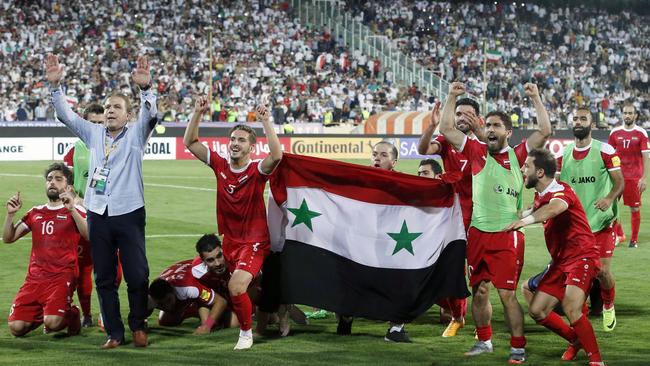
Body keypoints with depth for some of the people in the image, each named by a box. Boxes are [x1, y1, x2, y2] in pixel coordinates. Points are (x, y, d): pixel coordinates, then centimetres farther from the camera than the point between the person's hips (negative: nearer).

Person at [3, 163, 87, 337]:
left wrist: (71, 209, -24)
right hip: (34, 277, 5)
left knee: (52, 323, -27)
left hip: (62, 277, -5)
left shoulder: (75, 211, 4)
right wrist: (10, 213, 1)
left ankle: (71, 315, 7)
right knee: (16, 327, -9)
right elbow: (8, 238, 17)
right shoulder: (35, 213, 19)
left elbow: (89, 236, -14)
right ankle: (41, 315, 22)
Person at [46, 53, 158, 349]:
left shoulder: (135, 135, 3)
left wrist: (145, 88, -33)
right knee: (104, 278, 5)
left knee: (137, 275, -4)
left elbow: (150, 116, -15)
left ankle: (138, 326, 14)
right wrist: (55, 85, -8)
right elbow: (66, 115, 7)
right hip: (98, 214, 3)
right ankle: (114, 333, 12)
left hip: (129, 214, -3)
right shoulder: (94, 134, 12)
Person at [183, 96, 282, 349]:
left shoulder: (257, 171, -13)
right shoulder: (220, 166, -1)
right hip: (229, 241, 5)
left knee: (236, 287, -21)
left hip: (254, 243, -5)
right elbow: (190, 143, 0)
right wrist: (197, 114, -11)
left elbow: (276, 155, -34)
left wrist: (265, 121, -35)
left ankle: (246, 332, 0)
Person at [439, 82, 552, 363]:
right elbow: (446, 129, 9)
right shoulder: (477, 152, 7)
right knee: (479, 291, 10)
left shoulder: (518, 156, 1)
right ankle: (484, 340, 26)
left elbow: (545, 132, -6)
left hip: (507, 236, -3)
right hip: (477, 234, 3)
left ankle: (518, 348, 5)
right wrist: (452, 97, 5)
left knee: (507, 294, -4)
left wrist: (536, 98, -5)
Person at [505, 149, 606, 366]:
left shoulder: (561, 191, -18)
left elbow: (555, 207, -45)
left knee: (571, 309, -26)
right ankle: (576, 340, 26)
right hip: (560, 261, 9)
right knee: (537, 311, 4)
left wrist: (527, 220, -60)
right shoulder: (540, 196, 10)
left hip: (582, 257, -9)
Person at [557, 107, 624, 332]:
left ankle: (608, 306, 23)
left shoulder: (605, 151, -8)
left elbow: (620, 182, -6)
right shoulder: (563, 155, 5)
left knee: (602, 271, -6)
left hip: (601, 223, -4)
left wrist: (610, 199, -25)